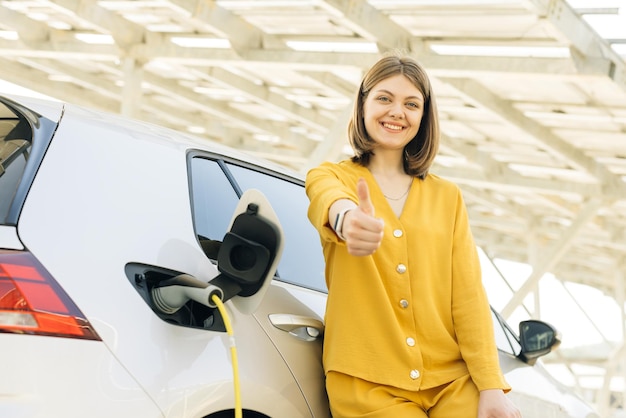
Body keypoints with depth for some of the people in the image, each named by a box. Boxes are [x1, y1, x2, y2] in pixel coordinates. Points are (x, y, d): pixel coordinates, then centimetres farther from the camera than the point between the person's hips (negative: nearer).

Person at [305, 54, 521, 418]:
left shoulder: (447, 197, 13)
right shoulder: (330, 177, 4)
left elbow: (469, 295, 4)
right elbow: (330, 199, -22)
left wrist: (492, 387, -8)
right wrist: (348, 219, -47)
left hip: (452, 379, 3)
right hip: (369, 384, -2)